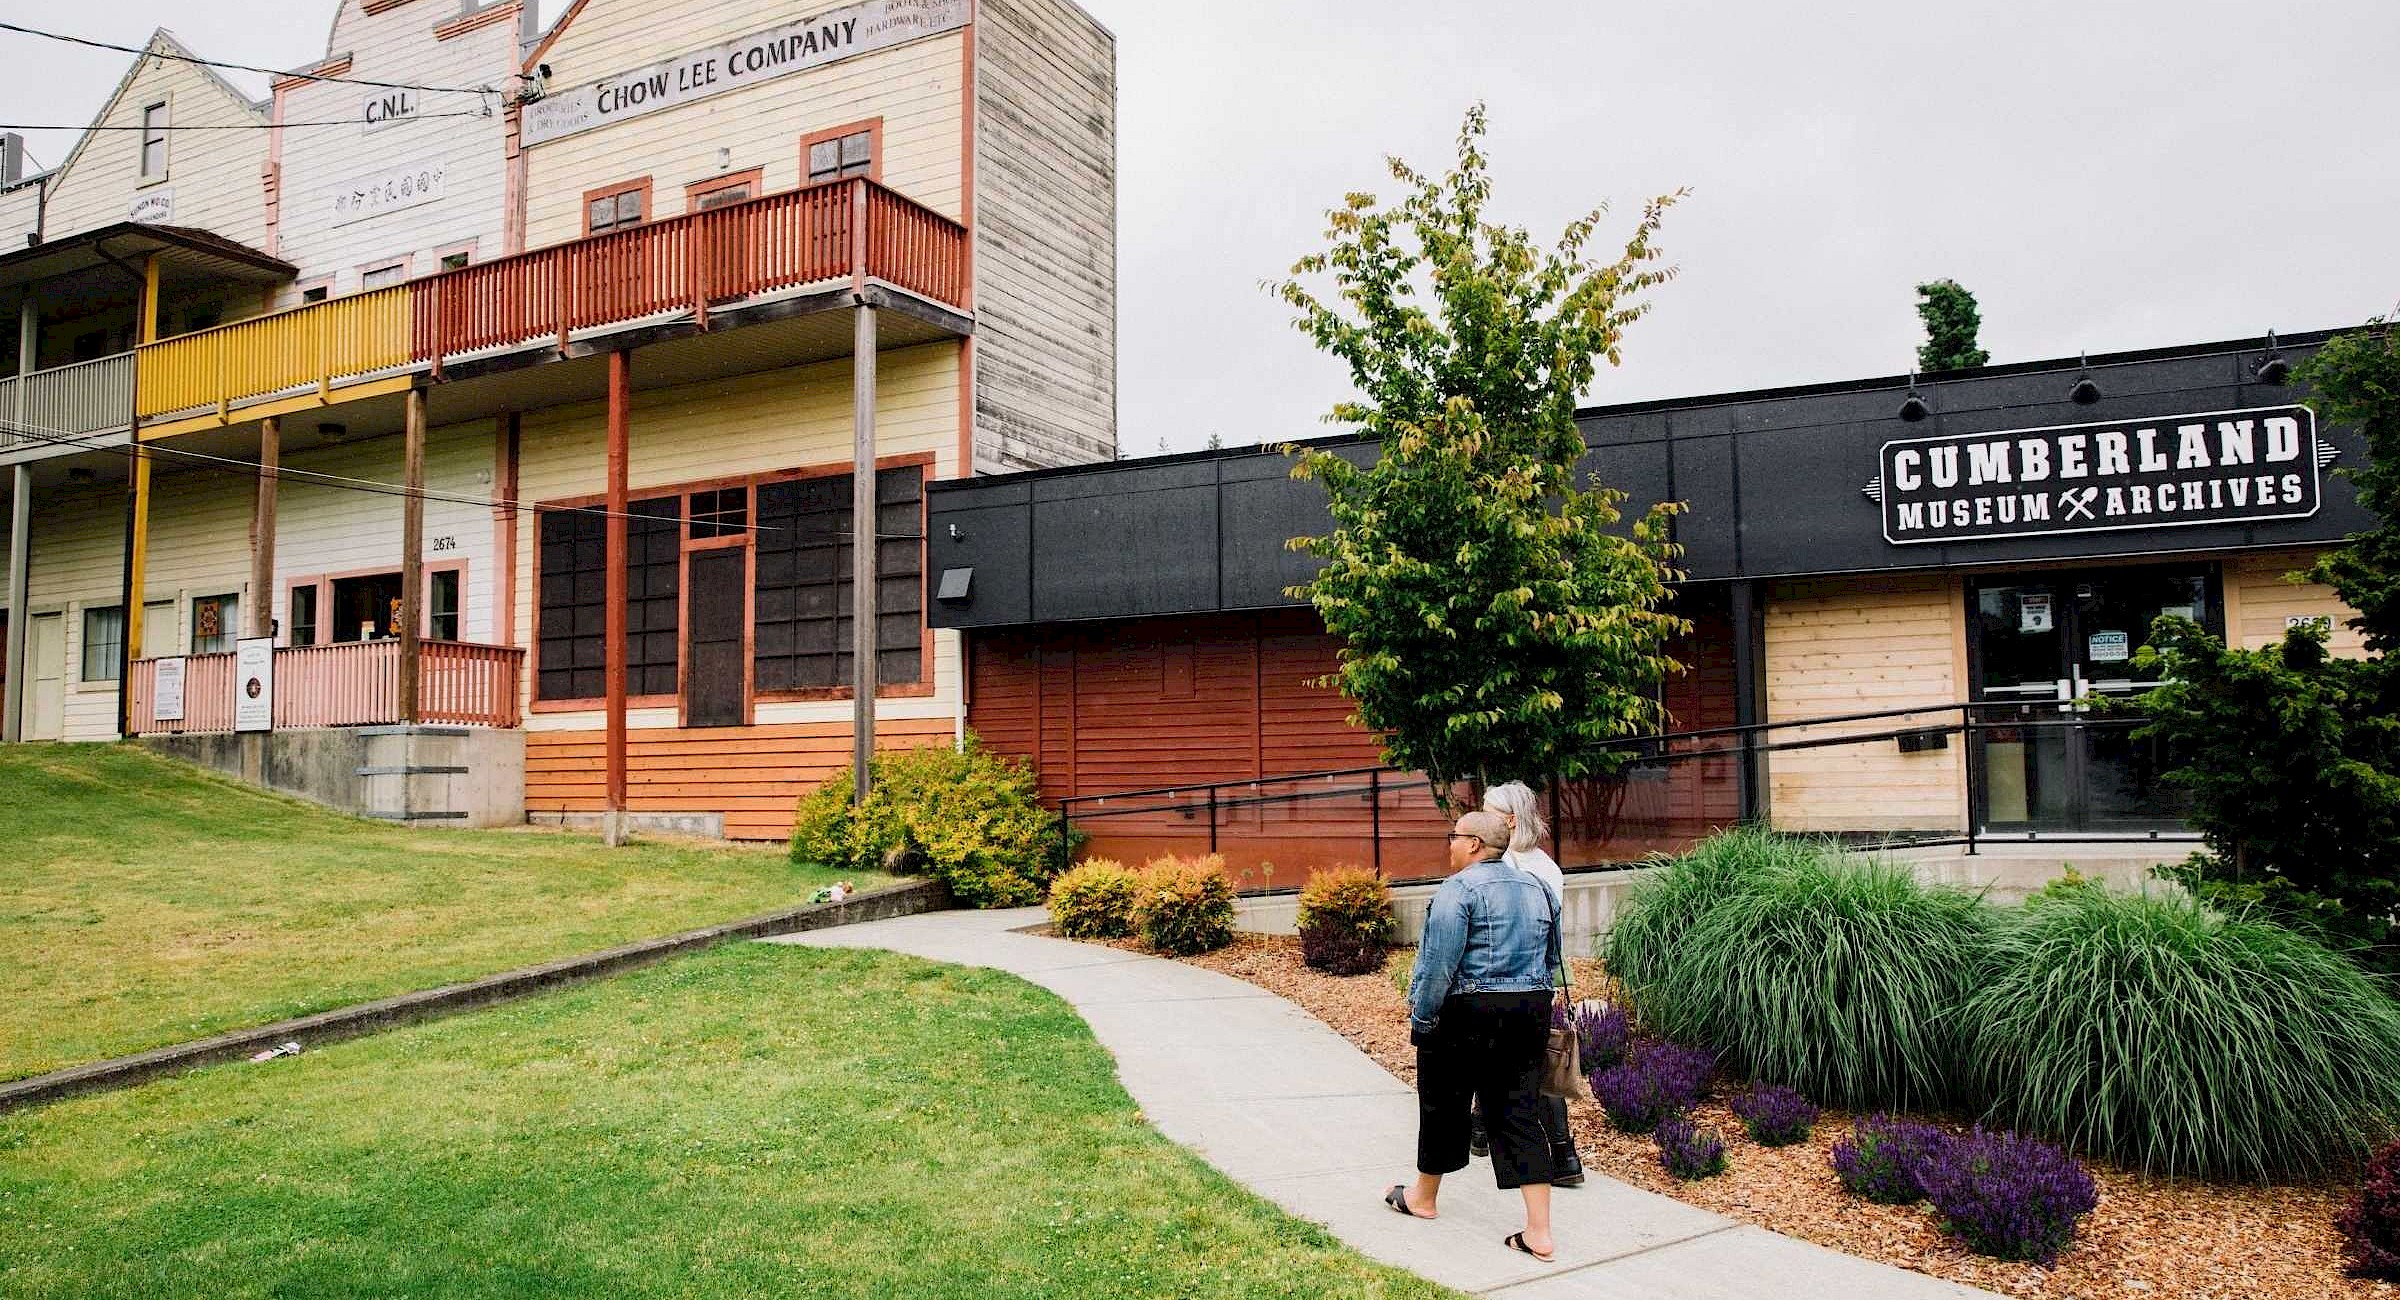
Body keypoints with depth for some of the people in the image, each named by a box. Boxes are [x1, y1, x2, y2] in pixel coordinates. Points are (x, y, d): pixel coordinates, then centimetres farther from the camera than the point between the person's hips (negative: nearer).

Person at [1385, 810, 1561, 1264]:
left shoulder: (1459, 888, -13)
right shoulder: (1536, 888, 12)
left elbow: (1440, 962, -17)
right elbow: (1551, 958, 18)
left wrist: (1422, 1017, -10)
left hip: (1468, 1013, -6)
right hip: (1531, 1013, 7)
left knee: (1443, 1105, 12)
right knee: (1520, 1113, 7)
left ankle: (1424, 1197, 32)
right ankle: (1539, 1233, 1)